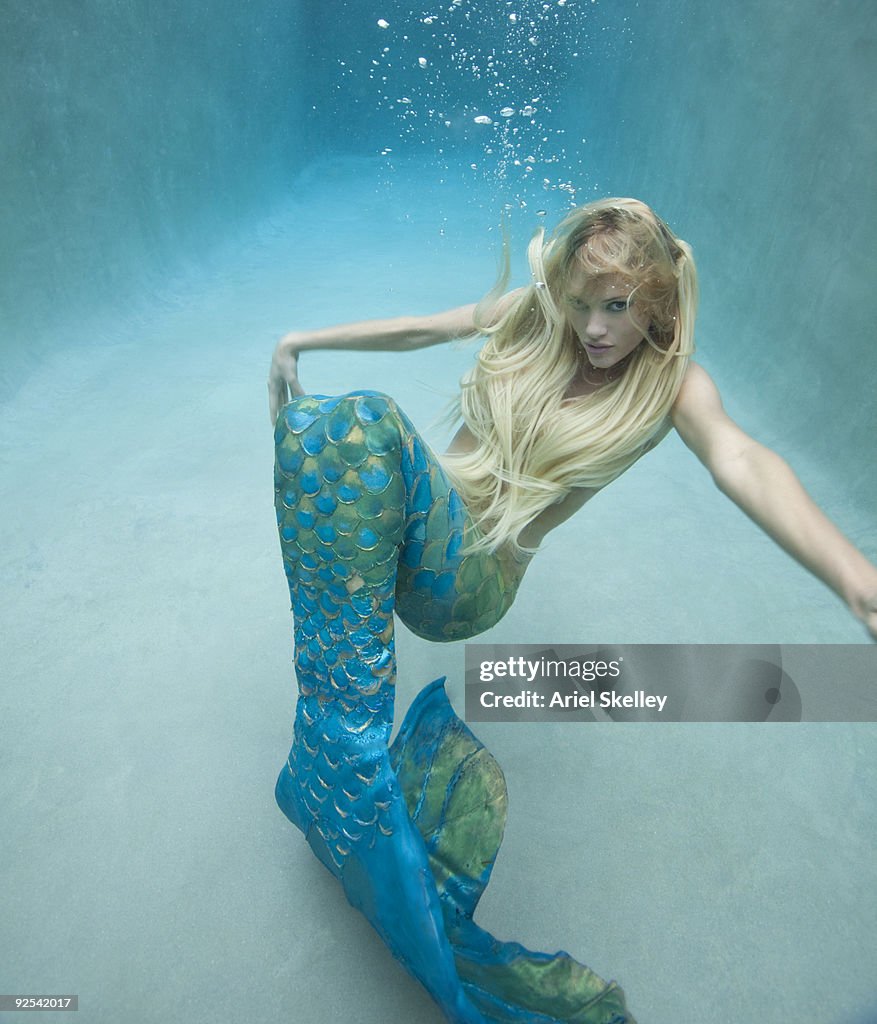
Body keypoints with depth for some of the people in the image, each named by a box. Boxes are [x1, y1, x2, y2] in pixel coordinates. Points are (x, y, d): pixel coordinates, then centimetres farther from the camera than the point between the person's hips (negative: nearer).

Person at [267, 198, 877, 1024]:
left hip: (471, 580, -6)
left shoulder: (669, 381, -4)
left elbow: (739, 461, -22)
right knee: (355, 422, -24)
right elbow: (421, 328, 15)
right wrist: (305, 340, 14)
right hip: (410, 531, 6)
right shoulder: (531, 313, 7)